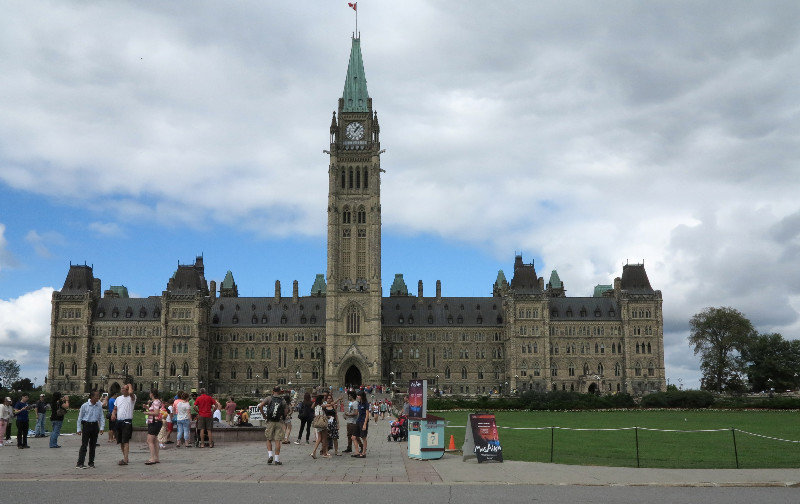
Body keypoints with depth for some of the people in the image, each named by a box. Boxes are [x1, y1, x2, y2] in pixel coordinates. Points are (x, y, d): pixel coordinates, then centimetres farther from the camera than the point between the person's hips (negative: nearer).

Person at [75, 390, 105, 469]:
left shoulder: (99, 406, 4)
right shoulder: (85, 406, -5)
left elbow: (101, 417, 10)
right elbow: (80, 418, 2)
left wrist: (101, 428, 3)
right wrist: (79, 429, 0)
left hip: (95, 425, 4)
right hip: (86, 425, -4)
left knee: (93, 445, 9)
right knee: (84, 445, -7)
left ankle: (91, 462, 18)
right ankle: (79, 463, -6)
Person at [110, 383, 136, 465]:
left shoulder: (132, 398, -4)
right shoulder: (118, 398, 16)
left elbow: (131, 392, -28)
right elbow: (115, 409, 20)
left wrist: (130, 385, -8)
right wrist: (113, 414, -2)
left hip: (127, 422, -7)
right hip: (118, 422, 7)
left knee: (125, 441, -12)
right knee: (120, 441, 10)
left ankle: (125, 460, -15)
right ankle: (125, 457, 21)